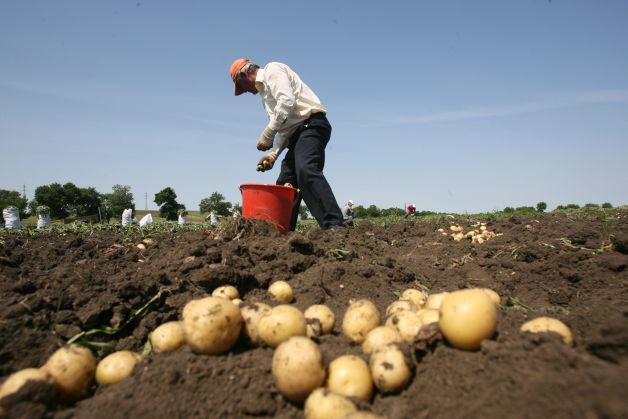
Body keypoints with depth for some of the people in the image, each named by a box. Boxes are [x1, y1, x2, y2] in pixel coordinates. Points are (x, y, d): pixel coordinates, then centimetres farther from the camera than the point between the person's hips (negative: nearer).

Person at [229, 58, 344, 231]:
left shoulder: (272, 70, 2)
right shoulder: (265, 90, 30)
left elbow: (287, 101, -17)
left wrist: (267, 134, -14)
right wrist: (273, 154, 16)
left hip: (311, 126, -10)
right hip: (298, 133, 10)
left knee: (306, 170, -32)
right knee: (285, 184, 6)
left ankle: (334, 225, -38)